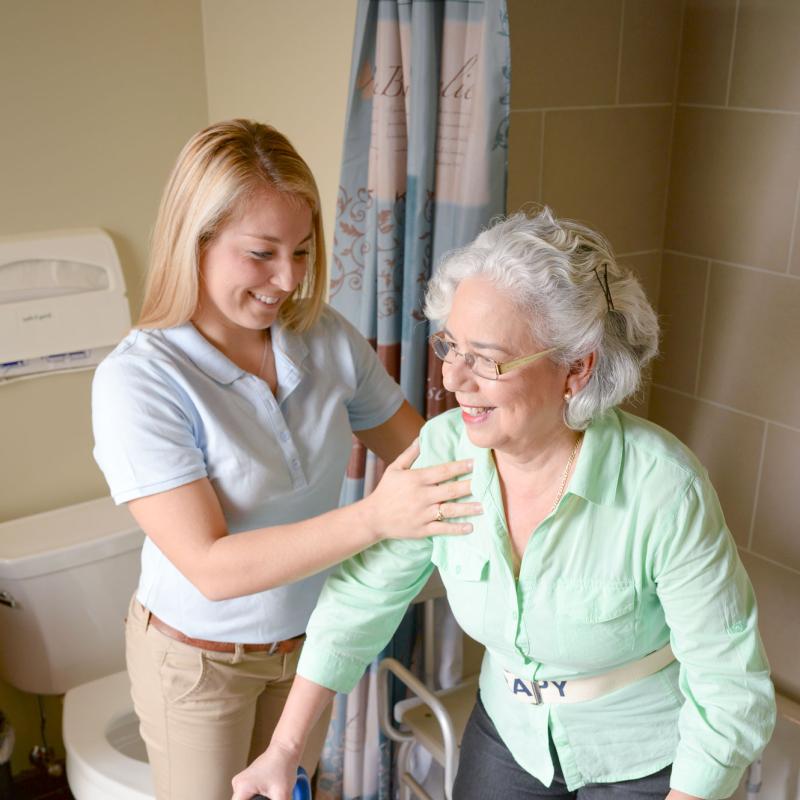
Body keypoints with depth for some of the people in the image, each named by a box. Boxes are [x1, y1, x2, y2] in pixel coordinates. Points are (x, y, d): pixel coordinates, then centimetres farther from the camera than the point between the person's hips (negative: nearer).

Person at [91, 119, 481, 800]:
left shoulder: (327, 338, -13)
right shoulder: (136, 379, -27)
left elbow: (420, 453, -4)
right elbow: (212, 568, -31)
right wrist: (374, 518, -40)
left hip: (310, 634, 4)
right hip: (199, 659, -4)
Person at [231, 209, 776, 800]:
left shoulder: (664, 488, -32)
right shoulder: (442, 451, -20)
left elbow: (732, 690, -22)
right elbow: (360, 602, -10)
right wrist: (284, 750, -8)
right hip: (510, 728, 3)